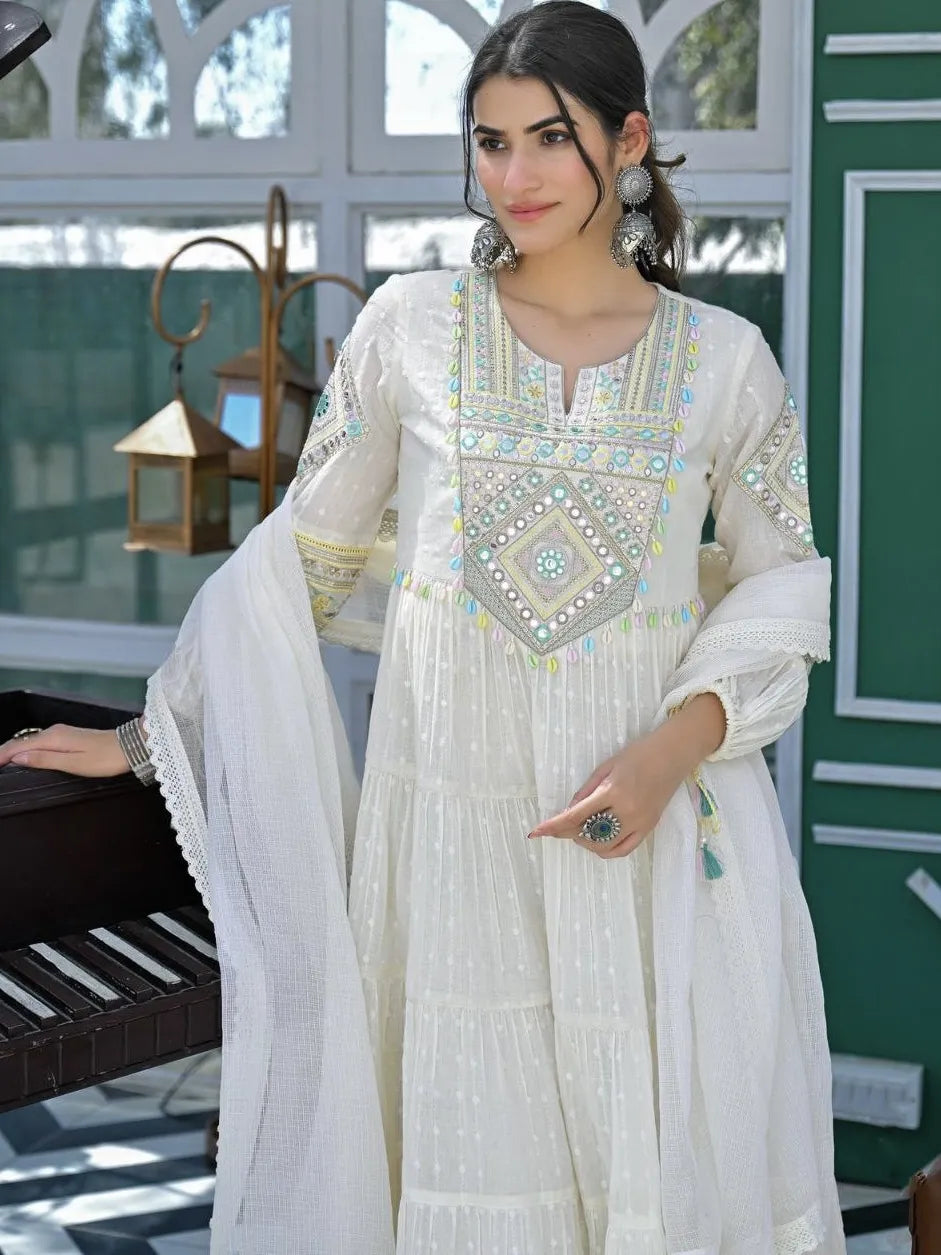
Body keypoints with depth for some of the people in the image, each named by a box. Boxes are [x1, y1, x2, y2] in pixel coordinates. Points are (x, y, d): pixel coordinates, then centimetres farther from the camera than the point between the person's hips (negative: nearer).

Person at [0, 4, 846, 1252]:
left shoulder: (723, 356, 0)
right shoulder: (411, 326, 0)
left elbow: (782, 577, 6)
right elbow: (302, 557, 7)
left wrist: (679, 743, -11)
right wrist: (155, 729, 7)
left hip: (664, 828, 0)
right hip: (454, 812, 0)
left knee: (677, 1150, 6)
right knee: (473, 1151, 9)